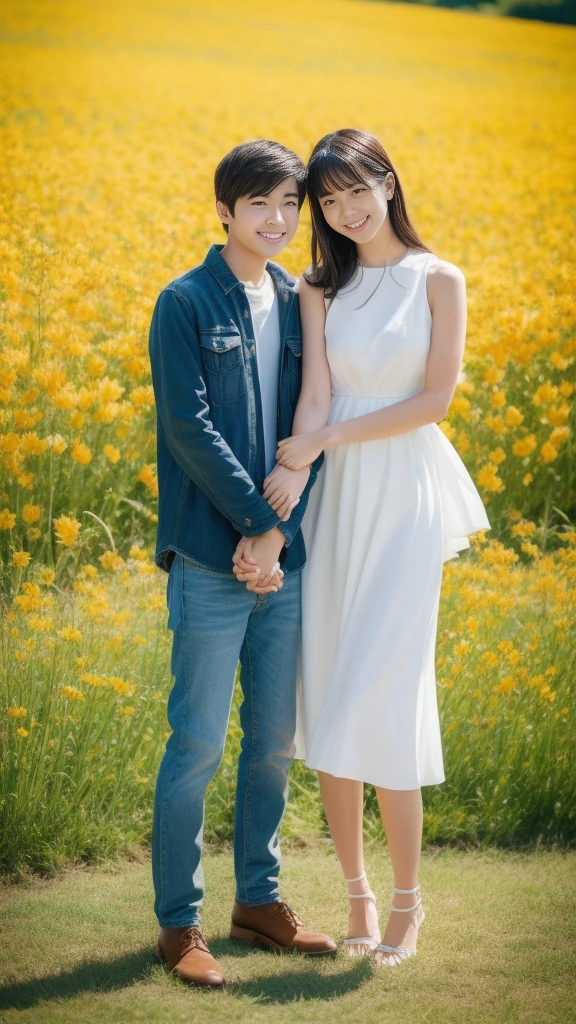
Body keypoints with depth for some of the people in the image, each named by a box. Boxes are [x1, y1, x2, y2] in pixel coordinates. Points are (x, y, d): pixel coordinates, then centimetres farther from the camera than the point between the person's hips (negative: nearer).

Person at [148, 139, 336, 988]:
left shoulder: (300, 305, 10)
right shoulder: (186, 304, -4)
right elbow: (190, 427, -12)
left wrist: (281, 530, -9)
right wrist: (258, 521, -15)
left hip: (286, 558, 5)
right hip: (211, 559, -5)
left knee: (275, 741, 12)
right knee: (198, 744, -3)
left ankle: (258, 898, 25)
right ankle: (177, 921, 7)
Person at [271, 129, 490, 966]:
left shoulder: (439, 281, -1)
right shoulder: (321, 288, 6)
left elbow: (436, 399, -7)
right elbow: (316, 396, -4)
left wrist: (331, 436, -13)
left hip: (406, 498, -3)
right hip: (334, 498, 4)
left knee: (379, 700, -8)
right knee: (330, 696, 4)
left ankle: (407, 898, 6)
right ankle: (357, 890, 16)